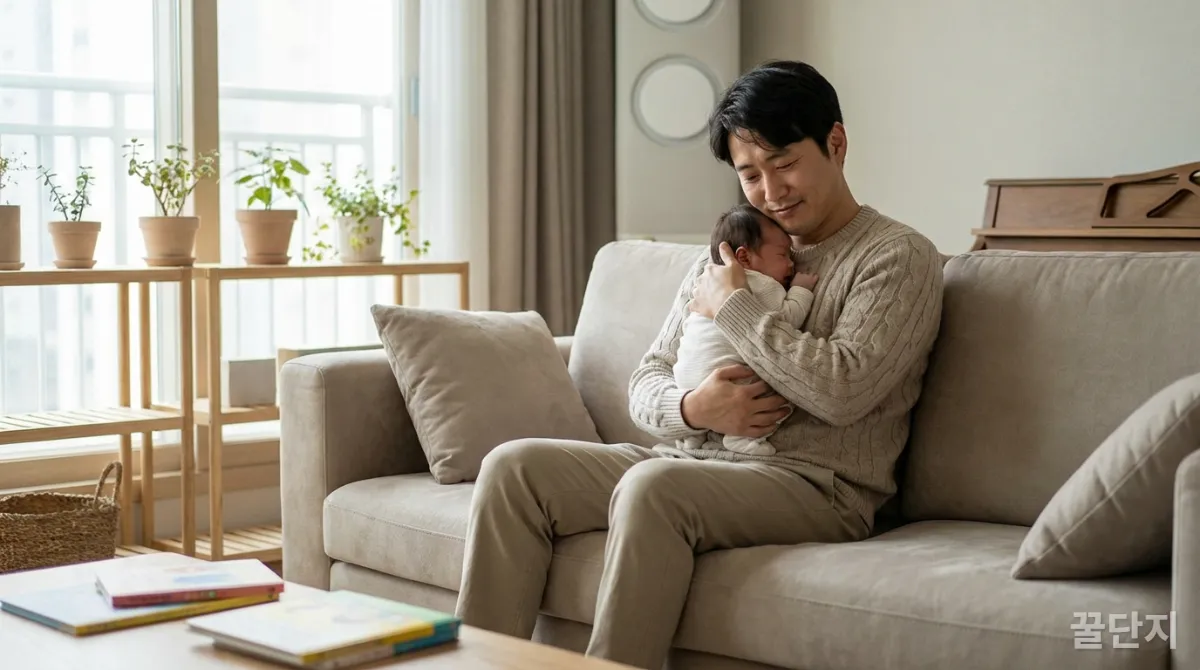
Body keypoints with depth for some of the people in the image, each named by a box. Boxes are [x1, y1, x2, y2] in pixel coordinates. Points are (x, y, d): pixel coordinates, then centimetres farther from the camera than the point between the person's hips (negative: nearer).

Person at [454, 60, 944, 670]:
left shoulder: (898, 255, -1)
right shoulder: (726, 257, 20)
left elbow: (842, 390, -17)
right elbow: (645, 383, 15)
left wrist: (732, 305, -7)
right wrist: (691, 408, -9)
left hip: (816, 483, -7)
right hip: (695, 460, 7)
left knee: (653, 485, -35)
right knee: (514, 466, -11)